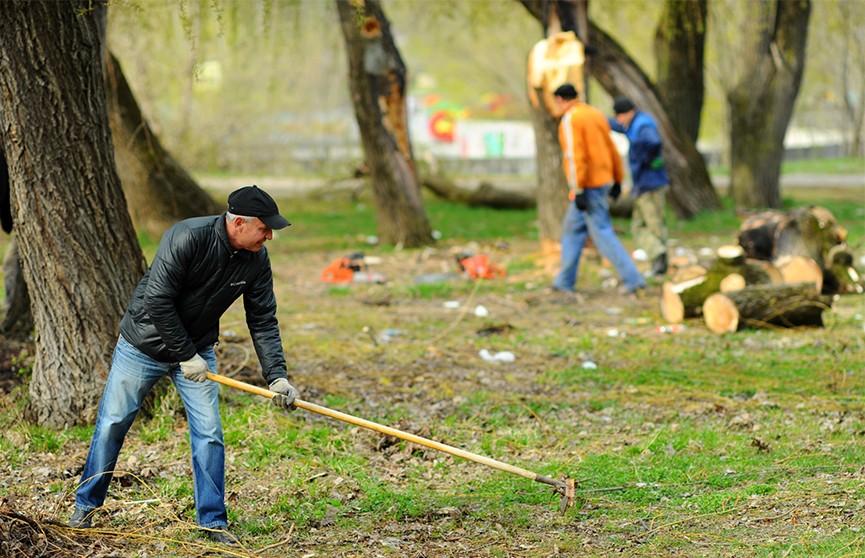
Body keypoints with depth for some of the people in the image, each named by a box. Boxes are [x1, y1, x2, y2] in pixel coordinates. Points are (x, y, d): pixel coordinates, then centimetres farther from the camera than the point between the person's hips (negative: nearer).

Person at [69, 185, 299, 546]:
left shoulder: (256, 260, -11)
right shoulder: (186, 238, -30)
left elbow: (263, 322, -5)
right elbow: (157, 302, -28)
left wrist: (277, 376, -15)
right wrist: (185, 355, -22)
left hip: (197, 350, 4)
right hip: (144, 344, -4)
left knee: (209, 433, -3)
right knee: (112, 423, 4)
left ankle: (212, 520, 9)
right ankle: (86, 506, 21)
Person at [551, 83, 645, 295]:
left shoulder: (569, 120, -13)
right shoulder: (596, 114, 12)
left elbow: (575, 156, -21)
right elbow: (612, 149, 15)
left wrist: (578, 191, -22)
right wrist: (617, 180, 22)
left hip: (588, 186, -9)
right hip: (603, 180, 9)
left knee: (602, 233, -6)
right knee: (572, 229, 17)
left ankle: (632, 279, -9)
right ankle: (565, 281, 22)